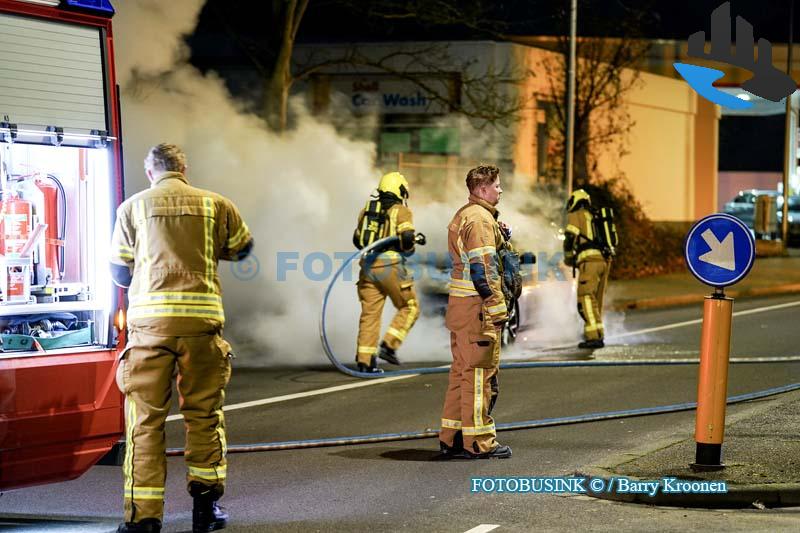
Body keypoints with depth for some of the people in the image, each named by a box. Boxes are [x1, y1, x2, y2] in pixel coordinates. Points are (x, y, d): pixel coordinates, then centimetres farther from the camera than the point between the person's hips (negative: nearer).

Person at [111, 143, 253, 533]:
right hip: (201, 318, 1)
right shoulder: (216, 204, 9)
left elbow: (119, 272, 12)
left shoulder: (133, 207, 7)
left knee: (145, 418, 2)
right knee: (204, 413, 14)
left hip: (149, 319, -1)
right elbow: (242, 248, 26)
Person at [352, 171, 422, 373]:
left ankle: (364, 360, 3)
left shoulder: (367, 210, 17)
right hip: (390, 265, -6)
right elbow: (406, 237, -15)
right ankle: (388, 346, -3)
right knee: (409, 308, 9)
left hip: (368, 265, 6)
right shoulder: (401, 211, -2)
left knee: (370, 313, 7)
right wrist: (408, 248, 5)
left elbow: (357, 239, 21)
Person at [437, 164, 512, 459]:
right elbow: (482, 269, -20)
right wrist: (495, 311, -20)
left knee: (462, 370, 14)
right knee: (480, 372, -4)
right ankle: (478, 442, -1)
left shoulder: (462, 216, 18)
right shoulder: (480, 219, -14)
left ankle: (451, 438, 17)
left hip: (459, 303, 10)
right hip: (477, 305, -10)